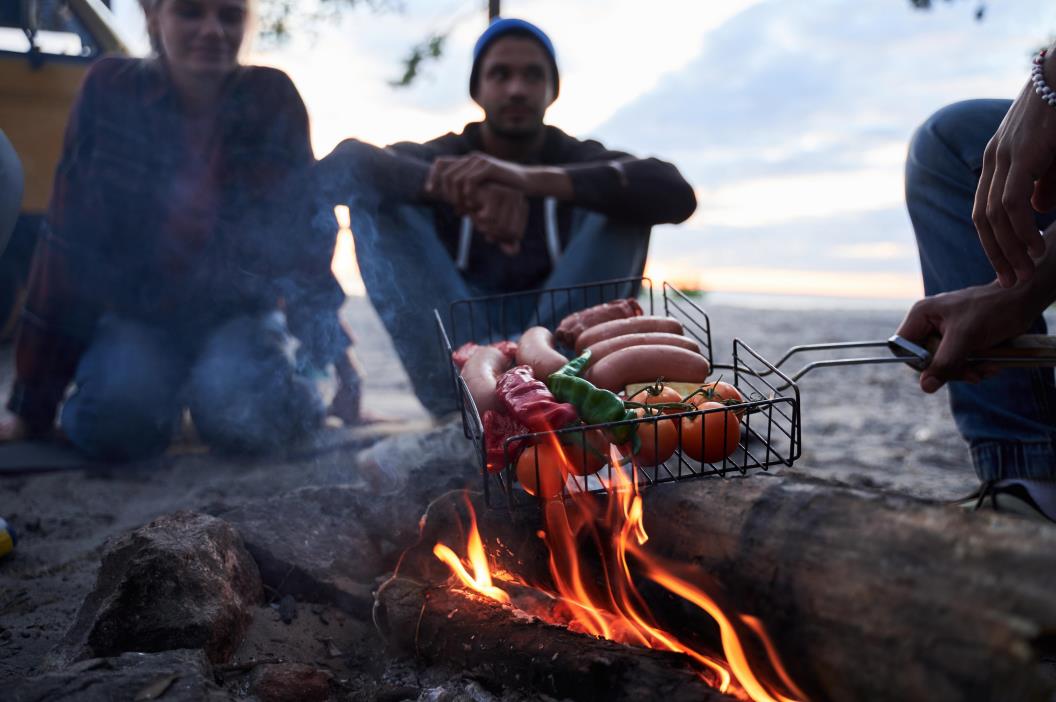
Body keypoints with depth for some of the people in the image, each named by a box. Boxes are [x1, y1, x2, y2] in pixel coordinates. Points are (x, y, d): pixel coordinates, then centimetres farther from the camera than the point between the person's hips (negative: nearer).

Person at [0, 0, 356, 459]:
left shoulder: (272, 99, -10)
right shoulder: (109, 90, -11)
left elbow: (305, 233, -11)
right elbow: (68, 243, -11)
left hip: (236, 313, 0)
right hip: (136, 315, 1)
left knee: (240, 411, -32)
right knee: (118, 417, -29)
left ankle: (292, 390, 4)